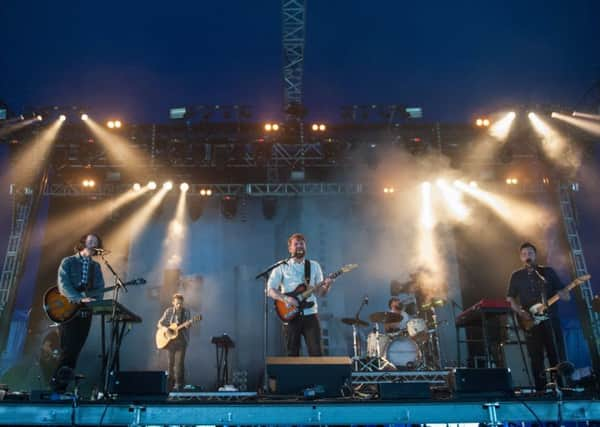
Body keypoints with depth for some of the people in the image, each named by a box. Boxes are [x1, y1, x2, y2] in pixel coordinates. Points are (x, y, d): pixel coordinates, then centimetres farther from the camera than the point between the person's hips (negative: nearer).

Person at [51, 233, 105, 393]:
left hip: (85, 313, 4)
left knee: (75, 351, 3)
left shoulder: (96, 267, 14)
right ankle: (56, 383, -5)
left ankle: (62, 387, 10)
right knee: (68, 349, -13)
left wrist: (93, 300, -15)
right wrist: (80, 299, -26)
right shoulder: (68, 262, 0)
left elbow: (100, 288, 6)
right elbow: (63, 284, -13)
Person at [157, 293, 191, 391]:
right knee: (171, 362, 6)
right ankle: (171, 383, 17)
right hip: (170, 340, 2)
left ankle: (179, 384, -6)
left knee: (179, 362, -10)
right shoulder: (169, 311, 4)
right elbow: (159, 324, 6)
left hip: (181, 340, -2)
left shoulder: (186, 312, 2)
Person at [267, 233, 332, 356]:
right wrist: (285, 298, -17)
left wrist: (327, 286, -11)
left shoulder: (314, 266, 10)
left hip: (310, 315, 2)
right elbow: (271, 290, -1)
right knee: (292, 354, 3)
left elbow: (320, 292, 11)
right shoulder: (281, 267, 2)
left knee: (316, 352, -4)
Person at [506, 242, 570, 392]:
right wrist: (520, 311, -9)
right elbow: (510, 298, 9)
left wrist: (559, 294, -17)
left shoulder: (548, 272, 8)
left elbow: (566, 296, 7)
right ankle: (540, 390, 6)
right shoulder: (516, 276, 9)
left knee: (557, 357, -2)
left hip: (551, 320, 0)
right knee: (536, 359, 0)